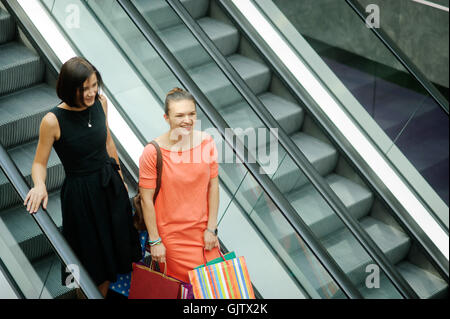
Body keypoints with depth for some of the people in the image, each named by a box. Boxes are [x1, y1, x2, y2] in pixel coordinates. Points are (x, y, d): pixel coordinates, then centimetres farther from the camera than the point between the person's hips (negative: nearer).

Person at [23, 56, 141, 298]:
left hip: (110, 184, 5)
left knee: (118, 244, 21)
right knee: (93, 254, 11)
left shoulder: (100, 103, -9)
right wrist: (39, 185, -35)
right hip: (81, 193, -5)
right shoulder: (53, 121, -24)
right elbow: (39, 162, -14)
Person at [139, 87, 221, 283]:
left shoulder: (206, 142, -7)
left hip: (202, 229, 4)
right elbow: (146, 200, -14)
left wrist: (211, 228, 0)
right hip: (171, 235, -4)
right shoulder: (152, 153, -19)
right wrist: (155, 241, -11)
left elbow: (213, 186, 0)